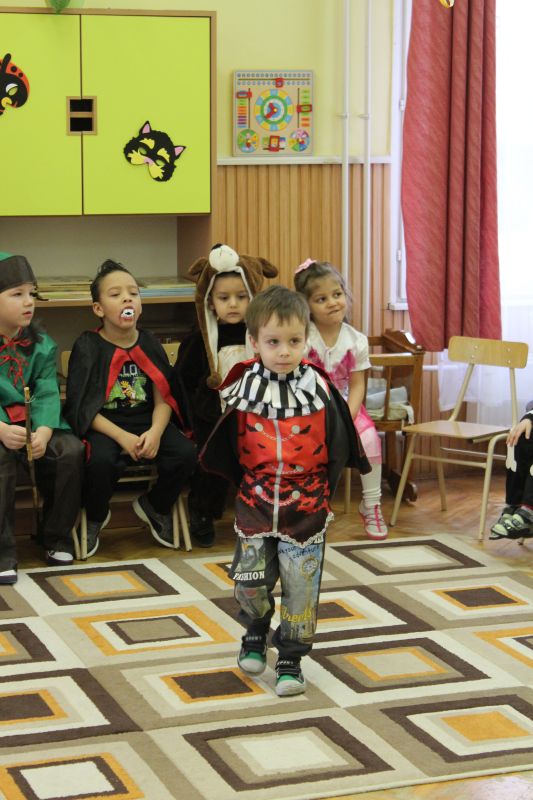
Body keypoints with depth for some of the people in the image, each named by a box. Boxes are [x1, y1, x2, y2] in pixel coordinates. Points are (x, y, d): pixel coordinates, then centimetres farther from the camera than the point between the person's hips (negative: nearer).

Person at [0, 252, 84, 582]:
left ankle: (56, 536, 0)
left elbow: (47, 395, -5)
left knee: (71, 450, -20)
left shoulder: (41, 344, 6)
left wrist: (44, 431, -25)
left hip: (34, 425, 4)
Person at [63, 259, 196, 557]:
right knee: (102, 460, -35)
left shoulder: (149, 344, 6)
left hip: (147, 421, 4)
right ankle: (95, 519, 0)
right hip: (103, 425, -4)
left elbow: (164, 398, 2)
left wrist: (155, 432, -19)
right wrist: (122, 437, -21)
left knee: (186, 453, -21)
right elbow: (83, 407, -10)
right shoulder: (87, 347, -6)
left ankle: (155, 507, 11)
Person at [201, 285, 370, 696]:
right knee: (250, 581, 5)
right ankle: (256, 632, 35)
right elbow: (230, 444, 8)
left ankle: (291, 657, 14)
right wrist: (249, 483, 9)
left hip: (306, 505, -1)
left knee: (301, 584, 1)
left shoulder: (319, 387, -8)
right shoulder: (243, 387, -6)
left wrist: (324, 491, 4)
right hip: (256, 503, 1)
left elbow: (338, 444, 1)